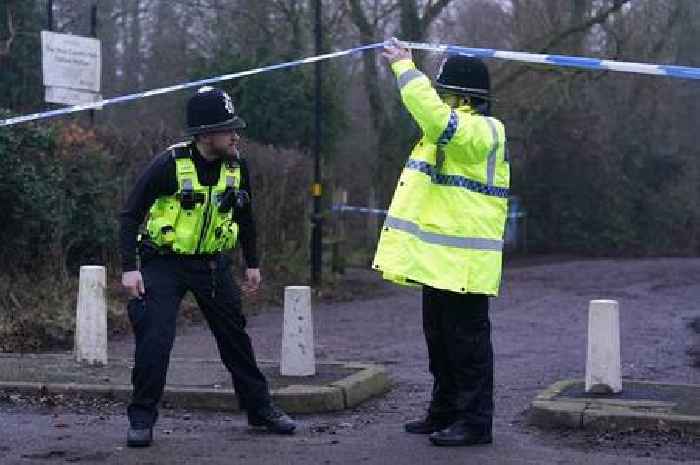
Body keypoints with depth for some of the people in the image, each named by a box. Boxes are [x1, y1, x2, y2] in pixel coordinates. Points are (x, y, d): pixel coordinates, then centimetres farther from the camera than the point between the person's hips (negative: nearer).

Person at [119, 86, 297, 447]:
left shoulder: (236, 166, -4)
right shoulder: (169, 165, -20)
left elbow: (244, 217, 13)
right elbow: (131, 214, -13)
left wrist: (253, 264, 14)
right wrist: (129, 268, -20)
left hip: (212, 264, 5)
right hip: (164, 263, -4)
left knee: (235, 336, 10)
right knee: (154, 339, -14)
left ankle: (260, 408, 23)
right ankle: (142, 419, -1)